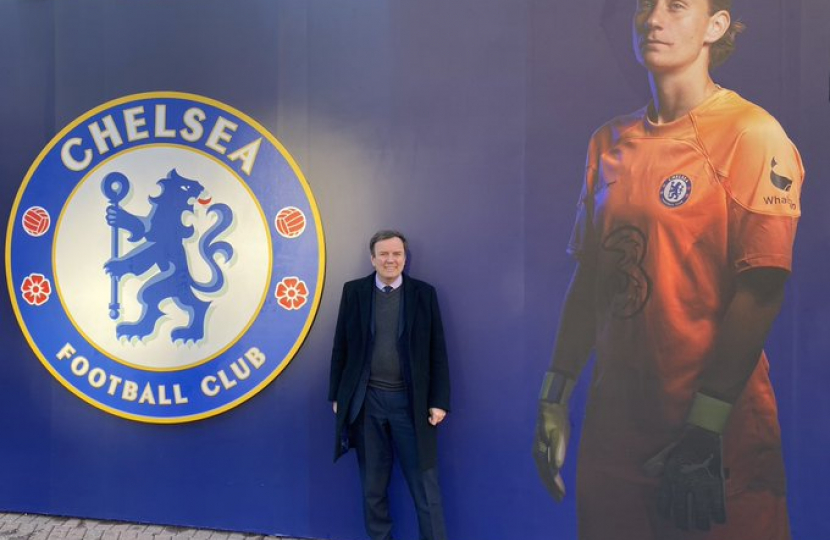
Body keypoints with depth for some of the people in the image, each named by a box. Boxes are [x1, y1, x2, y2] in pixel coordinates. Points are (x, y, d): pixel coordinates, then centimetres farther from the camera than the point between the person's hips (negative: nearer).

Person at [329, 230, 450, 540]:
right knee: (373, 486, 13)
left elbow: (437, 352, 1)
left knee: (425, 487, 4)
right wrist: (337, 396, 5)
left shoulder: (424, 293, 1)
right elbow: (341, 348, 6)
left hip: (410, 401, -1)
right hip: (366, 400, 1)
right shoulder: (353, 292, 3)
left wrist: (439, 401, -4)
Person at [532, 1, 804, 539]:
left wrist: (705, 431, -19)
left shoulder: (751, 135, -8)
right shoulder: (609, 142, 8)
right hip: (613, 417, 5)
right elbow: (588, 279, 9)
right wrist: (555, 399, 7)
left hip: (719, 425, -5)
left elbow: (760, 291, -14)